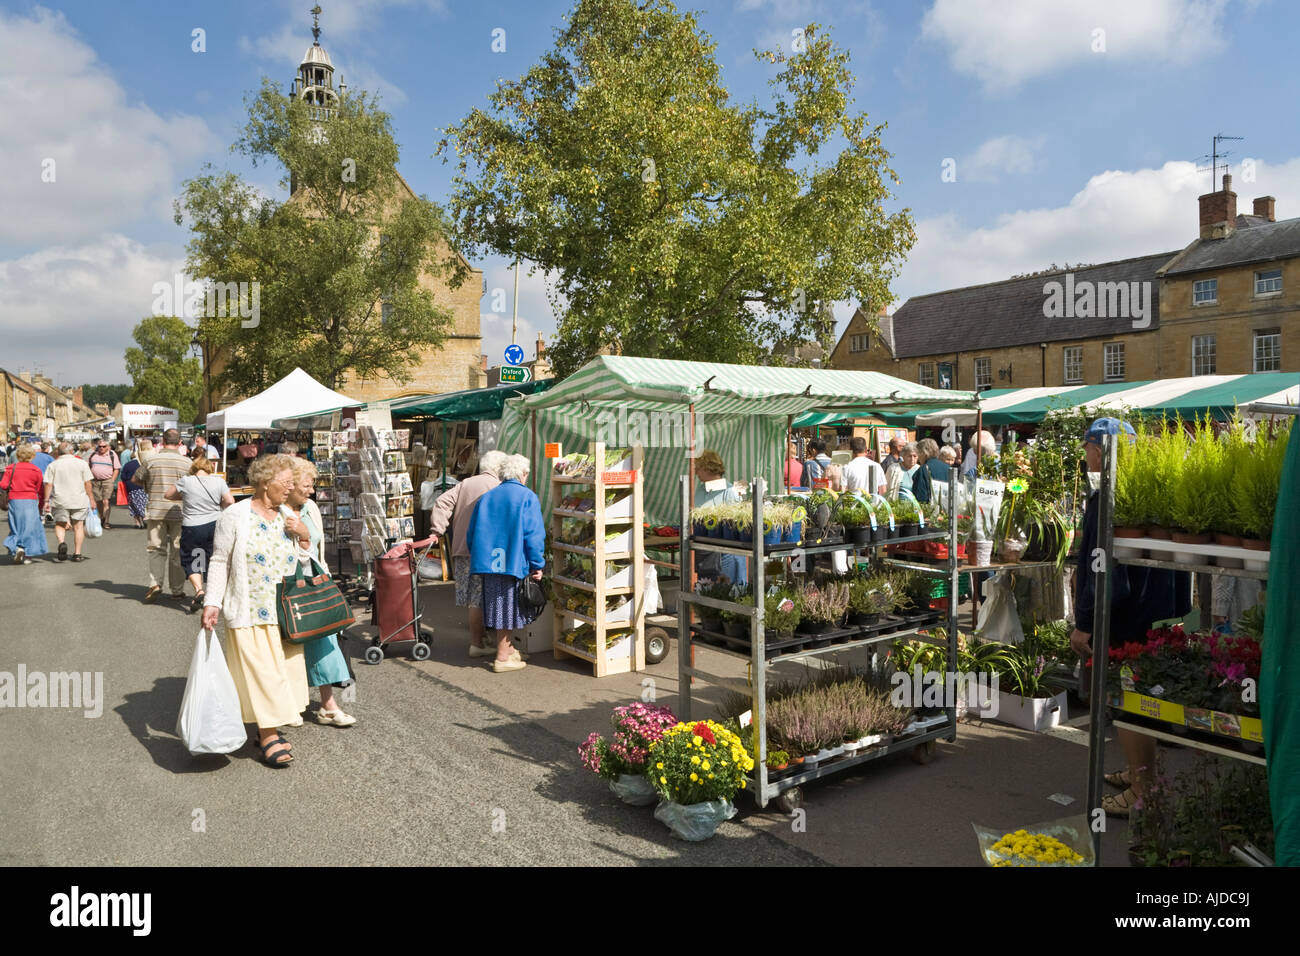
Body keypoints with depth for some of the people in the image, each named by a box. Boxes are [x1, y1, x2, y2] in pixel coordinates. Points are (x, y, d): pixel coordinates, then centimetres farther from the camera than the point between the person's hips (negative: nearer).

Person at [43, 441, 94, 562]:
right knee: (78, 526, 6)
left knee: (60, 524, 13)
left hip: (60, 501, 0)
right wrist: (90, 498, 7)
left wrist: (46, 500, 5)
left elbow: (48, 484, -1)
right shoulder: (82, 463, 1)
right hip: (79, 501, 0)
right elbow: (87, 483, 0)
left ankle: (62, 542, -15)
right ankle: (77, 553, 6)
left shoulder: (53, 465, 2)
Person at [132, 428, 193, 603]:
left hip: (156, 511, 0)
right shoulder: (186, 462, -3)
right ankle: (177, 590, 12)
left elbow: (135, 480, 11)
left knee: (156, 549, 10)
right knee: (177, 551, 8)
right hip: (179, 512, 0)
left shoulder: (152, 459, -2)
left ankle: (155, 583, -8)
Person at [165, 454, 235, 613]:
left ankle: (198, 589, -9)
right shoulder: (218, 482, -2)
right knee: (212, 560, 13)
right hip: (214, 525, 2)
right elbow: (230, 501, -6)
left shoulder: (186, 482, -5)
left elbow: (167, 495, 8)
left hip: (192, 527, -2)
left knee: (190, 560, 11)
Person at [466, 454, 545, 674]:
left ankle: (508, 649, 30)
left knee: (499, 606, 15)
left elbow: (473, 532, 15)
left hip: (489, 562, 6)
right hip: (514, 563, -6)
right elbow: (534, 534, -11)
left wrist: (479, 558, 26)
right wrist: (537, 566, -6)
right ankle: (502, 658, 8)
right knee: (509, 609, 2)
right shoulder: (527, 497, -5)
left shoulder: (486, 497, 12)